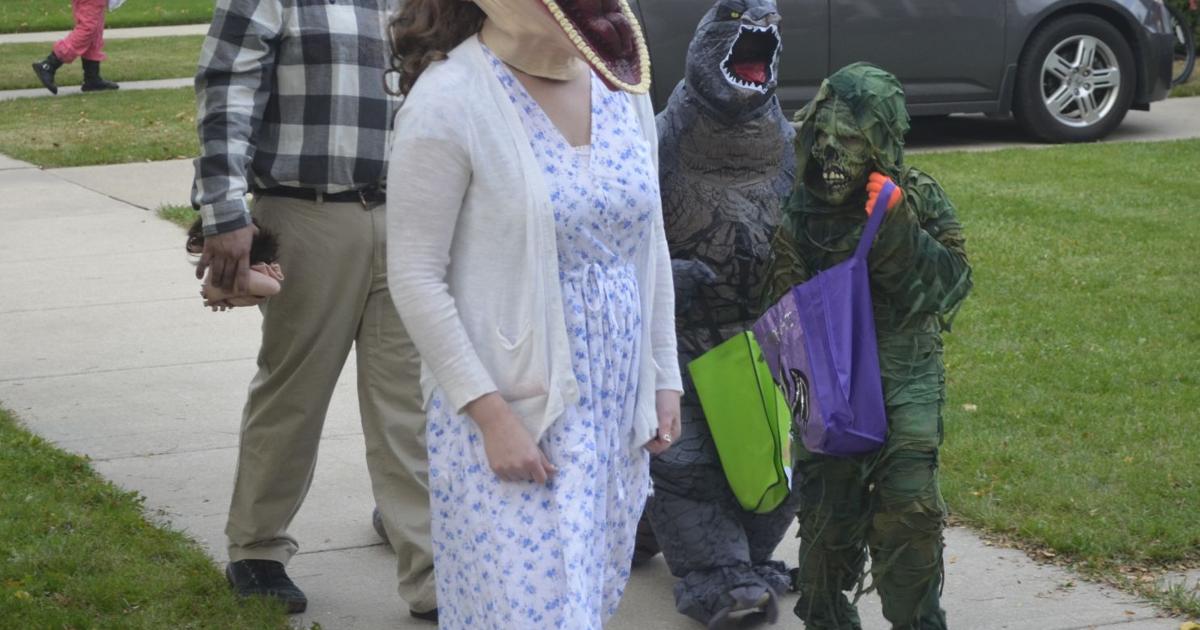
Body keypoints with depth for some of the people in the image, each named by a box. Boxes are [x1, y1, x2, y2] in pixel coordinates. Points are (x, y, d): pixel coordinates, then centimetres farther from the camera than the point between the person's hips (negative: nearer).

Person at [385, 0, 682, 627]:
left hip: (616, 410, 6)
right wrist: (490, 413, -17)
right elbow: (415, 276, -14)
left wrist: (663, 376, 12)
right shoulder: (448, 100, -15)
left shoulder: (619, 81, 5)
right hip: (510, 413, -6)